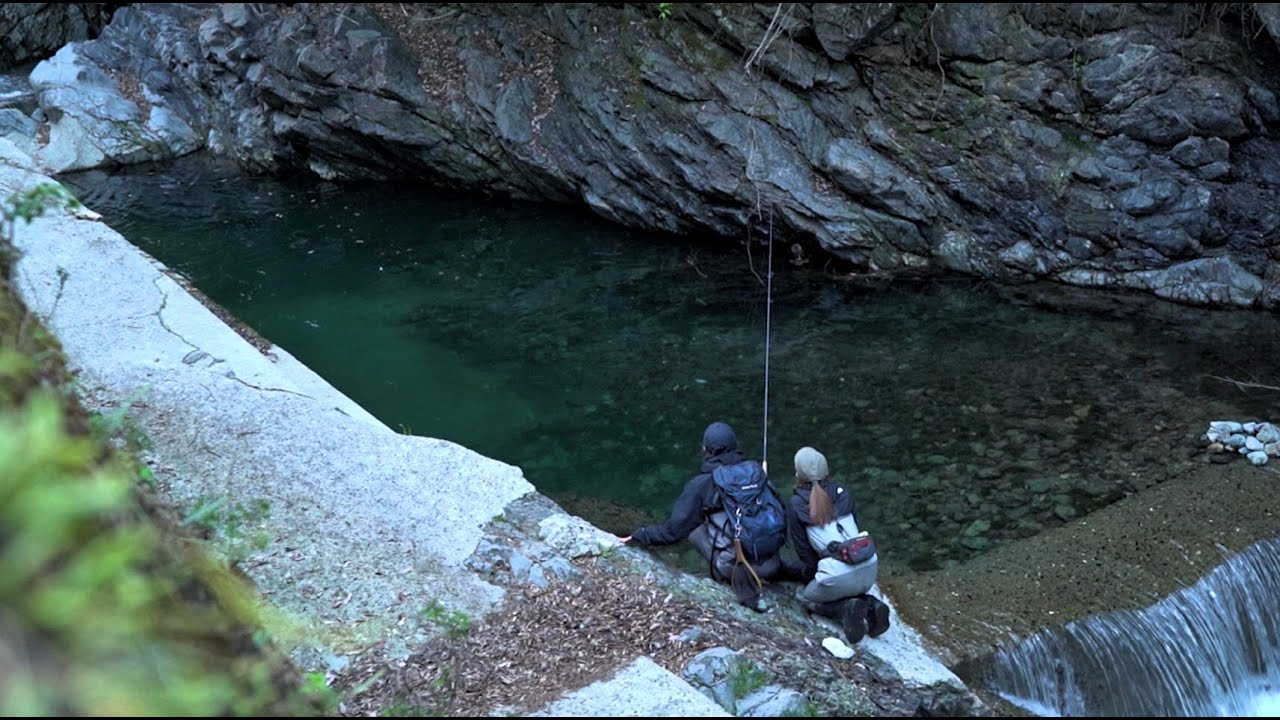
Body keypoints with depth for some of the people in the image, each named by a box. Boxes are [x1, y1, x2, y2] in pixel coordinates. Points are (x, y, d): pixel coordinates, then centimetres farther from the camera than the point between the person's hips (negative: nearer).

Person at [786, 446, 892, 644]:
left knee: (804, 596, 23)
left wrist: (813, 573, 23)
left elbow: (803, 548, 5)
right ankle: (870, 604, 5)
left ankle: (847, 610, -4)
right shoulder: (842, 492, 12)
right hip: (869, 568, 5)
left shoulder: (795, 504, 1)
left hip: (838, 575, -5)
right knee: (851, 589, 36)